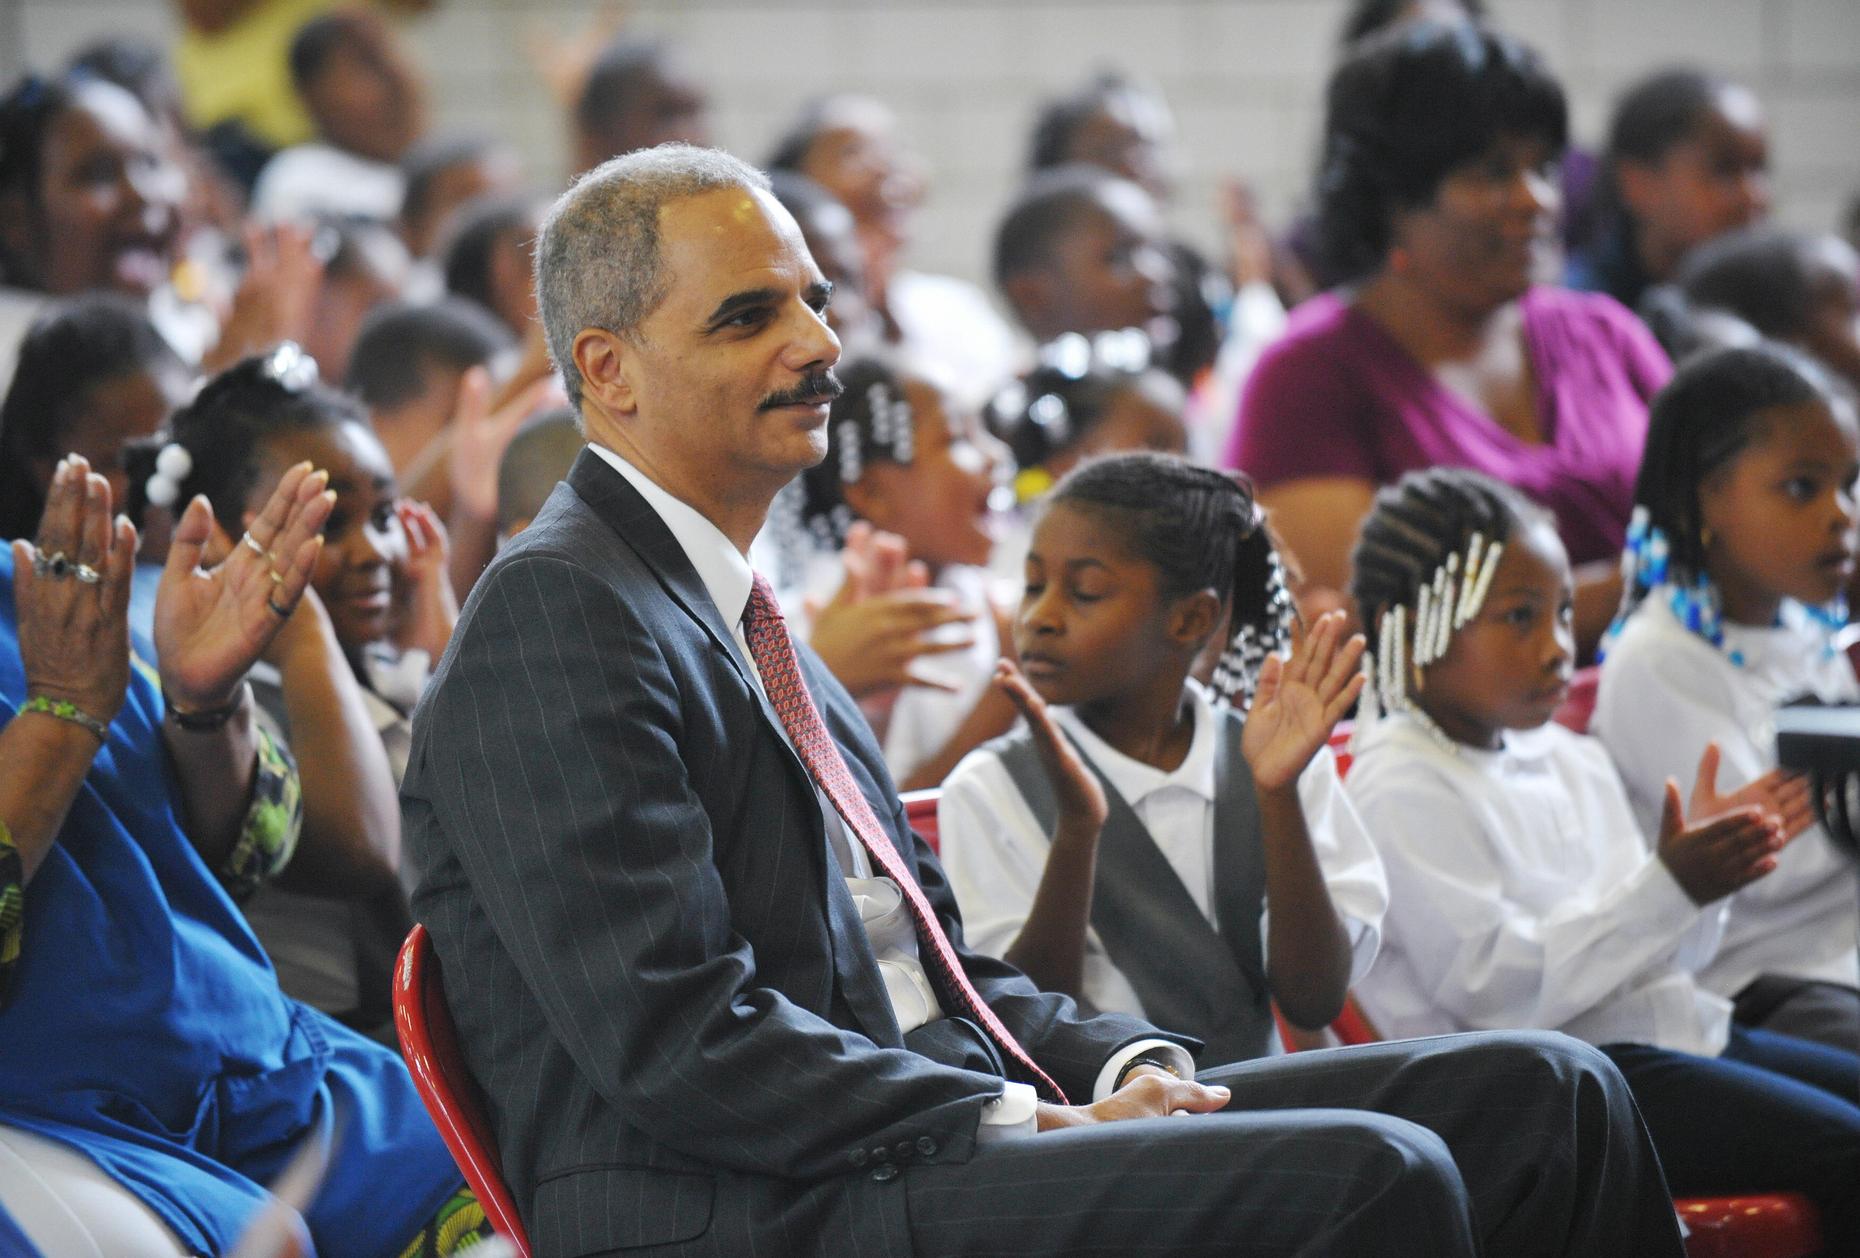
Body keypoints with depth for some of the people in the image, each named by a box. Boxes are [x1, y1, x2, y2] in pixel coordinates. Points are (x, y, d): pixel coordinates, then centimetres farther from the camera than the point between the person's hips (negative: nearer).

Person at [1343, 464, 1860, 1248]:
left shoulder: (1573, 762, 18)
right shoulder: (1401, 792, -10)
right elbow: (1494, 988, -19)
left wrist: (1706, 872, 1)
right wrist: (1667, 889, -20)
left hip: (1677, 1032, 9)